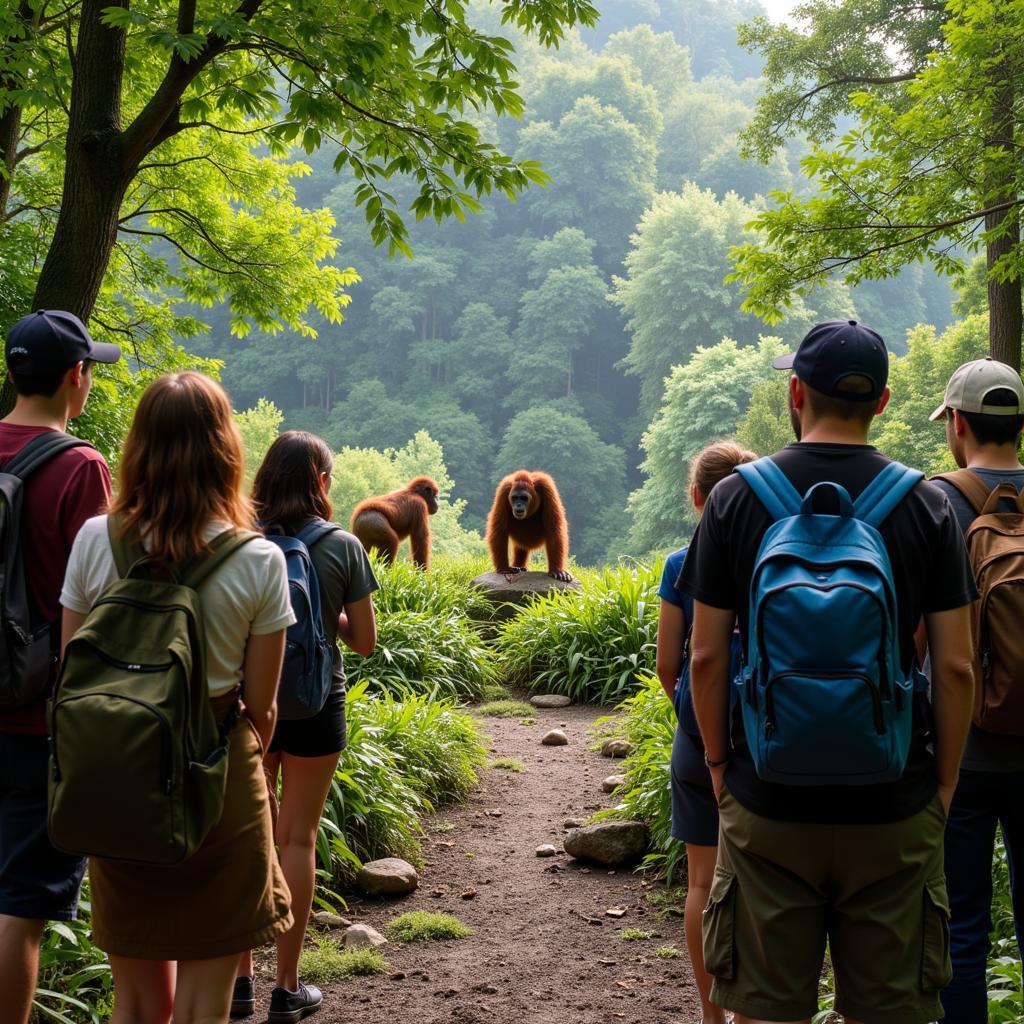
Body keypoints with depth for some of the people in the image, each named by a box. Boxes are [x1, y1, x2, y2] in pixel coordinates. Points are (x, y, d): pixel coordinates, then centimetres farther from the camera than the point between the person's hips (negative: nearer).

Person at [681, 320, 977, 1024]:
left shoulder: (735, 498, -3)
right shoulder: (925, 505, -3)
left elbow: (706, 657, -3)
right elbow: (956, 667, -4)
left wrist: (719, 763, 9)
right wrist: (944, 783, 8)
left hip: (766, 801, 0)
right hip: (894, 806, 0)